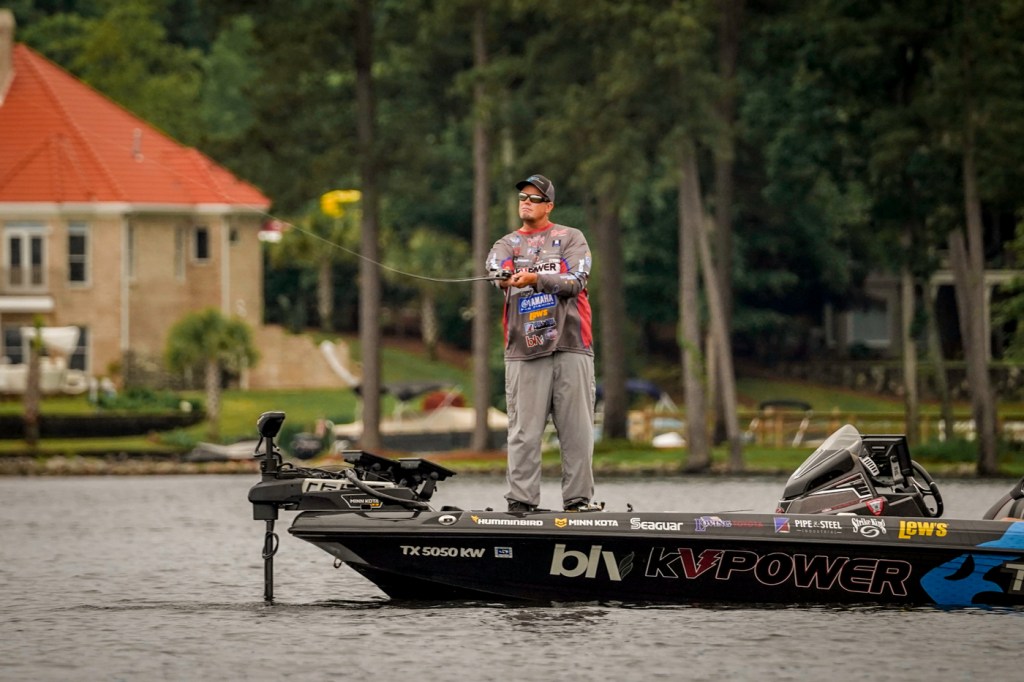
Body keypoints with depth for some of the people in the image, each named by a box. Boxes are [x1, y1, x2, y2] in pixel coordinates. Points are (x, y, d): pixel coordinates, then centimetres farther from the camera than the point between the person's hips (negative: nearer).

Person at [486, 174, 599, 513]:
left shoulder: (571, 239, 12)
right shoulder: (507, 245, 15)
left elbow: (576, 281, -5)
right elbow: (497, 270, -8)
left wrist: (536, 278, -20)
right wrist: (504, 278, -34)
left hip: (570, 347, -1)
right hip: (524, 351, 1)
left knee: (577, 429, -3)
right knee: (524, 432, -4)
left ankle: (578, 499, 1)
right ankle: (520, 501, -3)